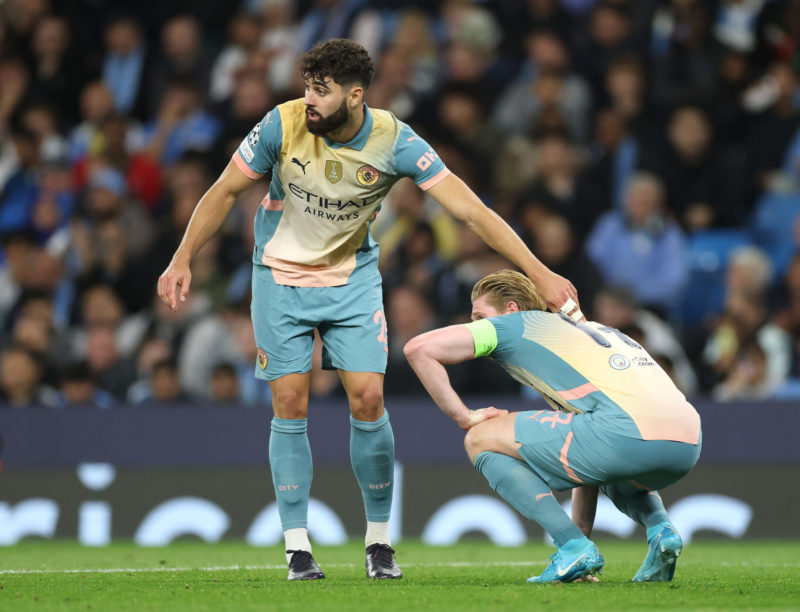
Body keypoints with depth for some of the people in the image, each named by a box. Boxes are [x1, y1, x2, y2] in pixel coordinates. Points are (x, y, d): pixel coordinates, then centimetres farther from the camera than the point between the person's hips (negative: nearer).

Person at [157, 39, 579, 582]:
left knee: (368, 400, -9)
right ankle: (297, 547, 4)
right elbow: (227, 191, -4)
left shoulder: (394, 142, -20)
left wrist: (541, 274, -24)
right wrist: (183, 260, -4)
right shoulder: (284, 124, -19)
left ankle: (380, 541, 6)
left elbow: (471, 210, -20)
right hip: (282, 274, 0)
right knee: (290, 405, -4)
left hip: (352, 277, 0)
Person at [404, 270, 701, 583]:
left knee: (481, 438, 8)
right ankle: (661, 529, 12)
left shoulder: (516, 324, 17)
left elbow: (419, 348, 9)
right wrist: (582, 530, 43)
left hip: (628, 434, -8)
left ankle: (574, 547, -2)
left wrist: (465, 416, 16)